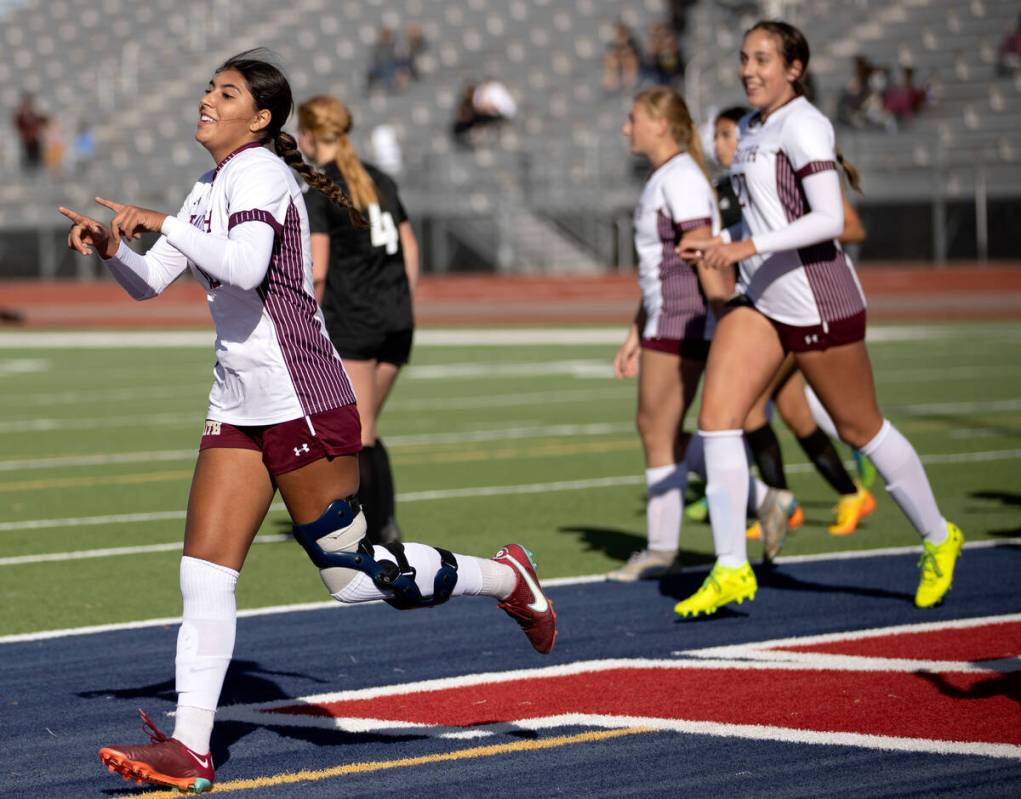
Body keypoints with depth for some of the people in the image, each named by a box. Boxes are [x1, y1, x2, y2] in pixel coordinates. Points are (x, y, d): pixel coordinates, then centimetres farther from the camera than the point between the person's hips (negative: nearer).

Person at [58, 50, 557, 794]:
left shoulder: (258, 172, -12)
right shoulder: (211, 187, 16)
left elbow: (245, 265, -31)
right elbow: (149, 282, 19)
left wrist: (162, 223, -26)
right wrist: (113, 248, 0)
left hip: (303, 400, -9)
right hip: (238, 409, 9)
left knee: (353, 576, -1)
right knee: (205, 574, -2)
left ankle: (506, 578, 20)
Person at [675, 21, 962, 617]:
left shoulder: (803, 125, -15)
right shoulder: (752, 128, 12)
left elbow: (828, 219, -25)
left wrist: (746, 247, -31)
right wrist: (718, 244, 9)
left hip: (818, 300, -8)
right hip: (762, 300, 8)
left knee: (861, 427, 6)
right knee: (716, 417, -7)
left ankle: (939, 539, 27)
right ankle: (732, 570, -5)